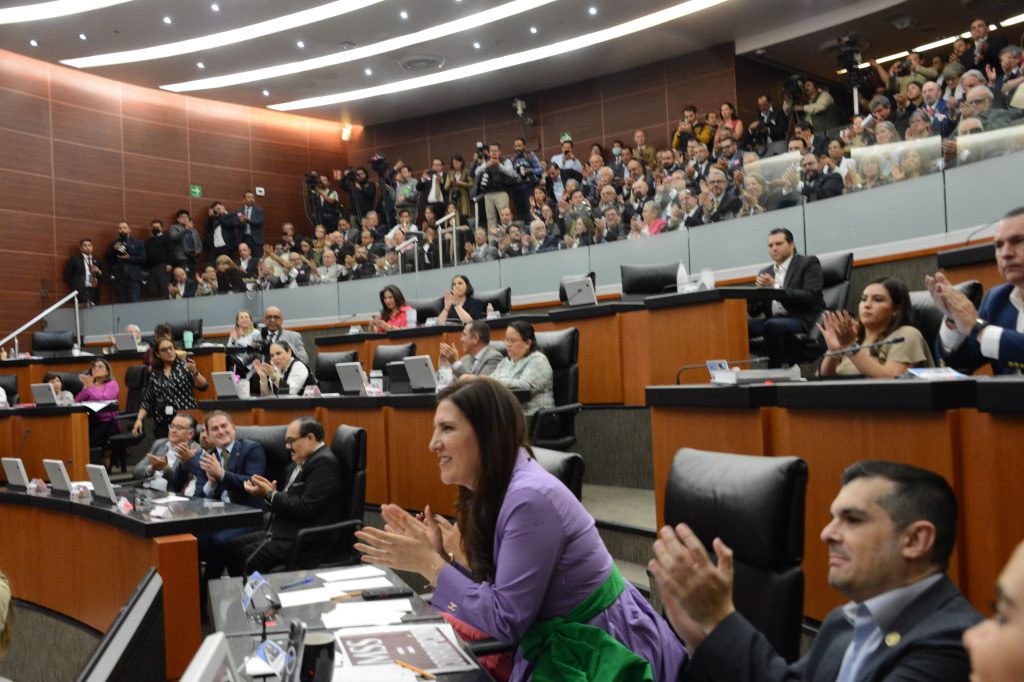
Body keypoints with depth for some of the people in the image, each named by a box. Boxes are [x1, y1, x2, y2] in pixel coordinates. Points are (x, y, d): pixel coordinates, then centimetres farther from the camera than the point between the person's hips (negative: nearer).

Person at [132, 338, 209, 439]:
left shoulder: (184, 365, 3)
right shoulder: (153, 374, 10)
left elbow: (203, 387, -4)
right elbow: (146, 401, 12)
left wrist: (194, 371, -20)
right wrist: (139, 419, -1)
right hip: (163, 424, 2)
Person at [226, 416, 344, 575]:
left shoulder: (325, 462, -15)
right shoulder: (300, 462, 15)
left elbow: (305, 508, -21)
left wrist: (269, 494, -13)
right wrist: (271, 492, -2)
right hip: (283, 531, 10)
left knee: (245, 557, -20)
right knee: (232, 546, 5)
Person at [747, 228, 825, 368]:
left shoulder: (808, 263, 6)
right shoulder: (765, 273, 20)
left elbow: (811, 297, -10)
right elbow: (753, 311, 14)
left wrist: (776, 288, -19)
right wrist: (758, 289, -7)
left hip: (803, 320, -5)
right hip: (774, 321, 5)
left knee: (772, 325, -36)